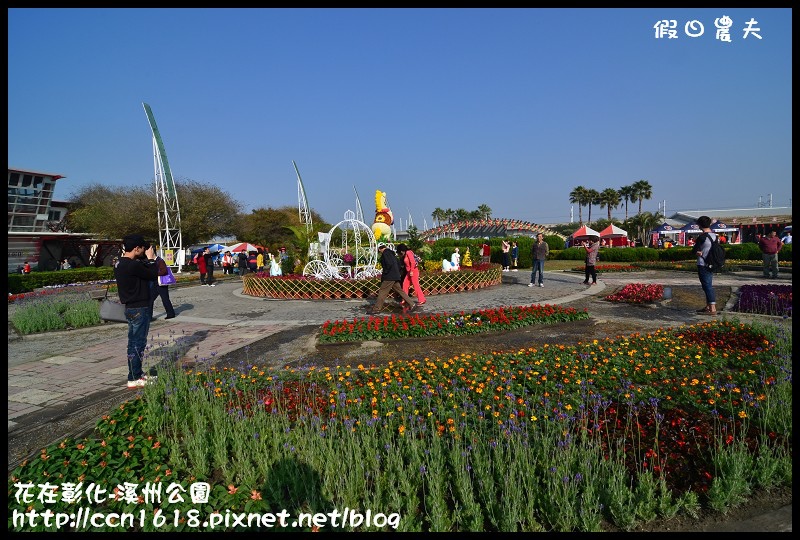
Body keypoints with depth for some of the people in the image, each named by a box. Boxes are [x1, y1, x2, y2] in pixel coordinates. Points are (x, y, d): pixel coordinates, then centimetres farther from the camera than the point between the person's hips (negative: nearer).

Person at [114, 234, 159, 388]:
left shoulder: (120, 263, 8)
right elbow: (153, 275, -16)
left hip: (131, 307, 10)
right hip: (139, 308, -10)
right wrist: (151, 258, -5)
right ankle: (134, 379, 3)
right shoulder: (132, 265, -23)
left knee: (134, 342, 17)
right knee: (138, 344, -3)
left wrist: (146, 259, 6)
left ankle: (137, 374, 27)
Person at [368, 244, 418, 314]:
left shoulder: (385, 253, -9)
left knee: (382, 292, -5)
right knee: (400, 291, 12)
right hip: (395, 277, 9)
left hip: (389, 277, -9)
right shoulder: (391, 253, 19)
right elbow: (398, 264, 22)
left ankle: (376, 309, -2)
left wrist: (385, 273, -14)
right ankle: (412, 304, 11)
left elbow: (389, 264, -23)